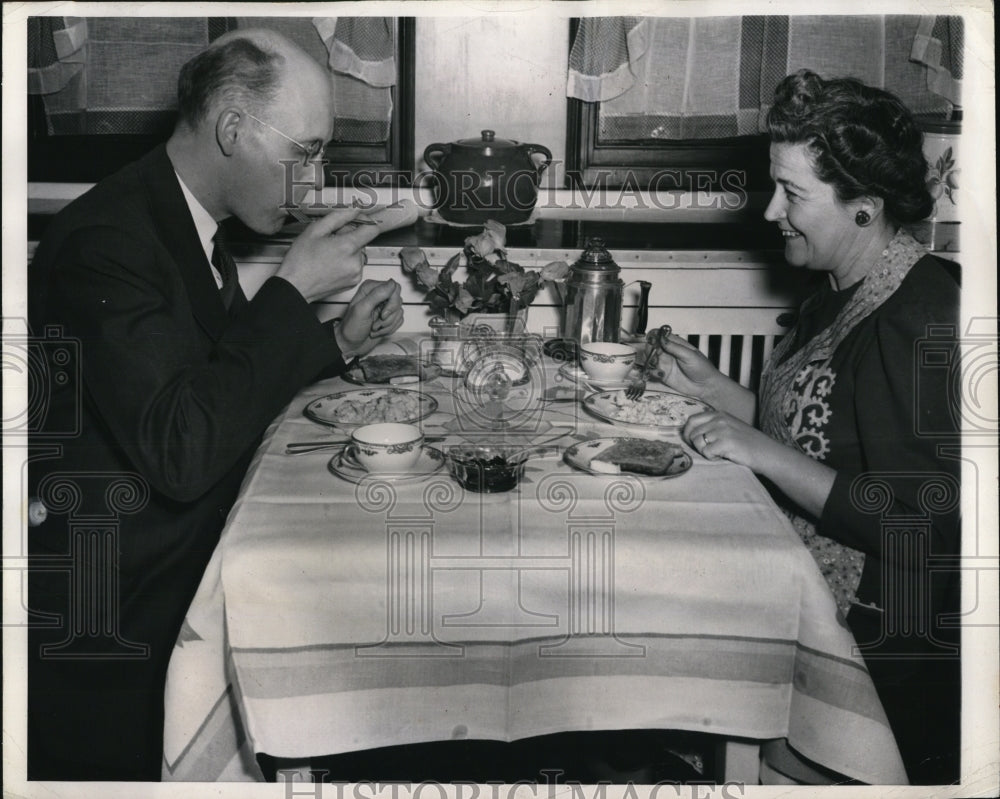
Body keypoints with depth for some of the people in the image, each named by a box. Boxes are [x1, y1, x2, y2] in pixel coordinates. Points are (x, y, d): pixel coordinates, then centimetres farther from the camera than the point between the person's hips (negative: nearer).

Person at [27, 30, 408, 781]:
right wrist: (294, 288, -25)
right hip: (118, 607, -8)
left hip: (185, 566, 8)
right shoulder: (107, 238, -23)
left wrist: (338, 341, 0)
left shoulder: (187, 224, 4)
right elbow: (183, 450, -31)